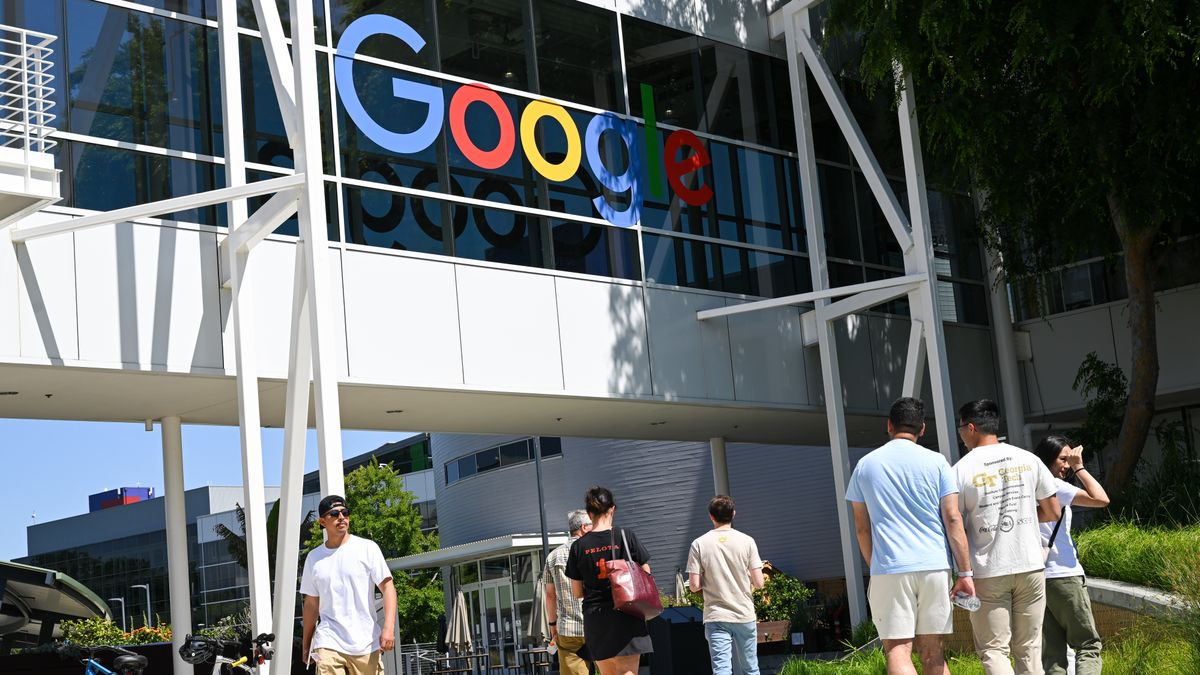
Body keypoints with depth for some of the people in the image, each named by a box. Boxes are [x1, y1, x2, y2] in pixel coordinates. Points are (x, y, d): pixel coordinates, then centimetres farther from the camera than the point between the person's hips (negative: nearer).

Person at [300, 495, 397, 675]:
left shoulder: (367, 548, 2)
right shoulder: (314, 558, 12)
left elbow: (388, 587, -3)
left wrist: (388, 628, -16)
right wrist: (306, 645, 20)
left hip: (366, 645, -1)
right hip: (328, 644, 1)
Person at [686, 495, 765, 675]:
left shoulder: (699, 544, -3)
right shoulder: (746, 541, -2)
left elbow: (694, 586, -6)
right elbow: (758, 583, -4)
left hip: (716, 618, -1)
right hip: (744, 616, 1)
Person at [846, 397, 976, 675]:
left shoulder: (865, 465, 8)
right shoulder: (936, 462, 5)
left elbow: (862, 529, 11)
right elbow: (953, 520, -1)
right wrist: (965, 572, 1)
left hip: (889, 569, -1)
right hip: (934, 567, 1)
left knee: (897, 650, -5)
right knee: (932, 651, 10)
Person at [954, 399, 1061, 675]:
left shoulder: (962, 469, -8)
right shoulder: (1028, 459, 2)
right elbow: (1053, 512, 7)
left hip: (988, 572, -3)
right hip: (1031, 567, 3)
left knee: (993, 649, 1)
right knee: (1028, 648, 12)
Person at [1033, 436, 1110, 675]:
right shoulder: (1053, 485, -9)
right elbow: (1101, 499, -16)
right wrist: (1079, 468, -6)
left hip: (1035, 576, 7)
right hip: (1063, 576, -7)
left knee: (1051, 655, 5)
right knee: (1088, 645, 0)